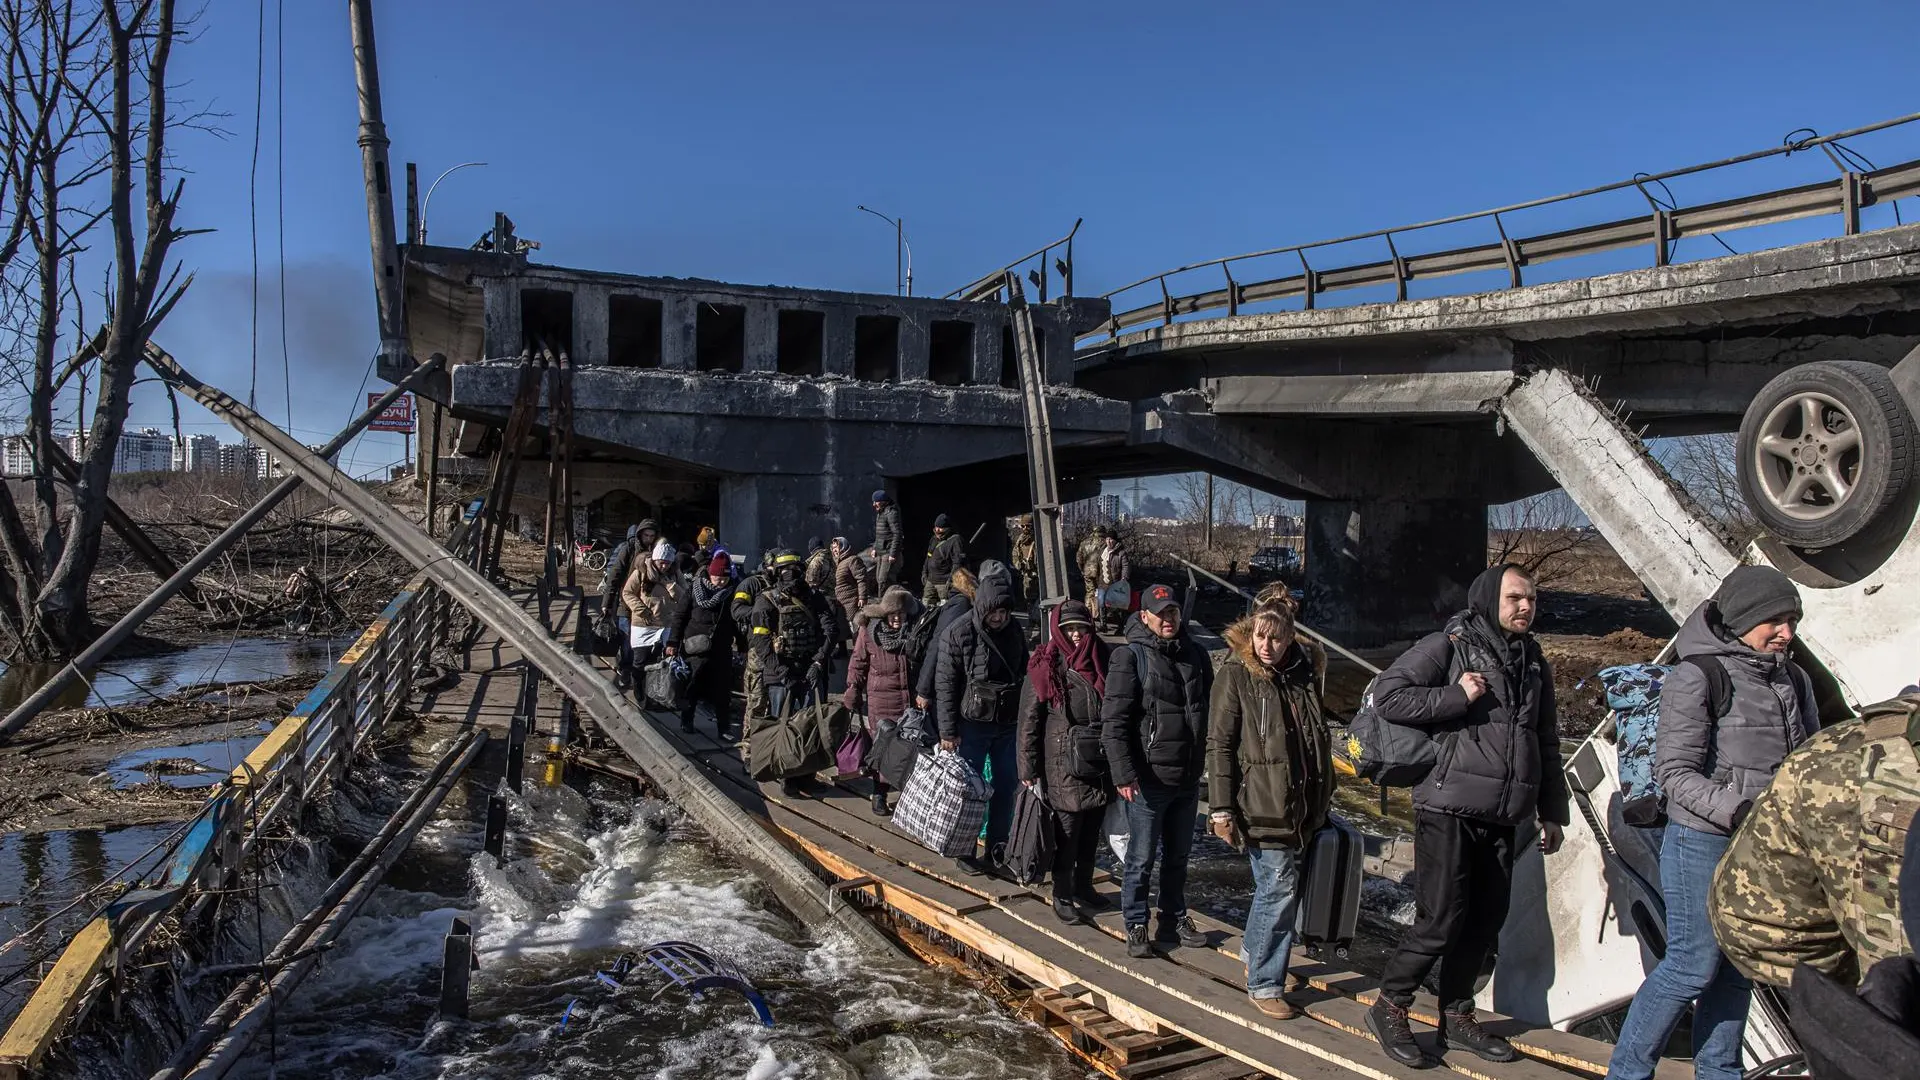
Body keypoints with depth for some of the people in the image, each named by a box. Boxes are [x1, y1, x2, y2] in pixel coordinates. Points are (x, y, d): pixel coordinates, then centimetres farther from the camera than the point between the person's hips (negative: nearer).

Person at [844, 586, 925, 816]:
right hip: (881, 699, -1)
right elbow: (858, 662, 4)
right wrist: (853, 693, 3)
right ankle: (879, 795, 14)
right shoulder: (869, 630, -4)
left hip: (912, 699, 1)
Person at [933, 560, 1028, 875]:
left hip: (1008, 725, 5)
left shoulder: (1014, 631, 4)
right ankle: (964, 850, 15)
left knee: (1006, 787, 11)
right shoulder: (958, 633, -12)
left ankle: (997, 847, 24)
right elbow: (945, 685, -12)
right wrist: (948, 731, -14)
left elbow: (1025, 675, 15)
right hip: (972, 725, -5)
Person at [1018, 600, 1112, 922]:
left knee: (1091, 830, 15)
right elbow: (1028, 720, -6)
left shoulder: (1101, 662, 6)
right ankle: (1062, 895, 15)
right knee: (1067, 831, 1)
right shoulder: (1045, 668, -7)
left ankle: (1084, 886, 31)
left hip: (1100, 762, 5)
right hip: (1064, 765, -5)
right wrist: (1028, 768, -8)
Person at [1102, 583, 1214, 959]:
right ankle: (1136, 926, 18)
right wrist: (1124, 773, -20)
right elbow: (1114, 721, -15)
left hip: (1188, 779, 6)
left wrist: (1204, 762, 14)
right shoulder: (1130, 657, -11)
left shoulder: (1195, 656, 6)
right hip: (1148, 780, -6)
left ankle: (1174, 920, 32)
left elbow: (1210, 711, 17)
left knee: (1178, 855, 18)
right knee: (1142, 858, 4)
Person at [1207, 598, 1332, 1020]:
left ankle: (1254, 948, 41)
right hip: (1260, 807, -6)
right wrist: (1221, 809, -14)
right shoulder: (1236, 677, -9)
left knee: (1275, 887, 18)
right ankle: (1265, 985, 7)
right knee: (1279, 889, -6)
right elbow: (1219, 745, -10)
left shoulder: (1304, 674, 7)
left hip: (1300, 807, 6)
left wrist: (1323, 798, 21)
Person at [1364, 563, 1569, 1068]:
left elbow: (1547, 744, 24)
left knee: (1486, 920, 11)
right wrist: (1455, 698, -18)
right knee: (1440, 920, -7)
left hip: (1502, 818, 7)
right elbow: (1386, 694, -14)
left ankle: (1456, 1017, 27)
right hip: (1448, 810, -7)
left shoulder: (1533, 662, 16)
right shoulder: (1447, 647, -6)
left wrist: (1551, 812, 22)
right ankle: (1388, 1009, 11)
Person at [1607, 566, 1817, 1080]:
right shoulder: (1696, 676, -10)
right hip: (1702, 842, -6)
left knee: (1739, 966, 13)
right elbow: (1675, 773, -14)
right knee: (1693, 965, -2)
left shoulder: (1793, 680, 10)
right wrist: (1742, 811, -24)